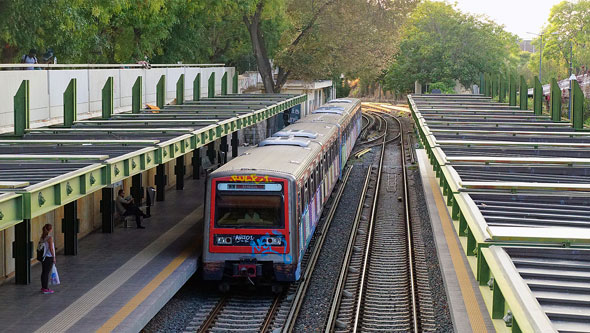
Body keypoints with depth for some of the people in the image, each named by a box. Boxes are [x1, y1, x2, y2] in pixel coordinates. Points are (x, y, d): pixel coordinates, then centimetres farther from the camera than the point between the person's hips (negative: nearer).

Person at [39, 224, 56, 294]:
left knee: (43, 272, 14)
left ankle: (43, 287, 22)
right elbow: (51, 249, -18)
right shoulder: (50, 238, -17)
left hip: (43, 257, 7)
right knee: (47, 273, -2)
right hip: (49, 257, -7)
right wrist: (54, 257, -10)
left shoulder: (42, 237, 5)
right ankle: (46, 288, 3)